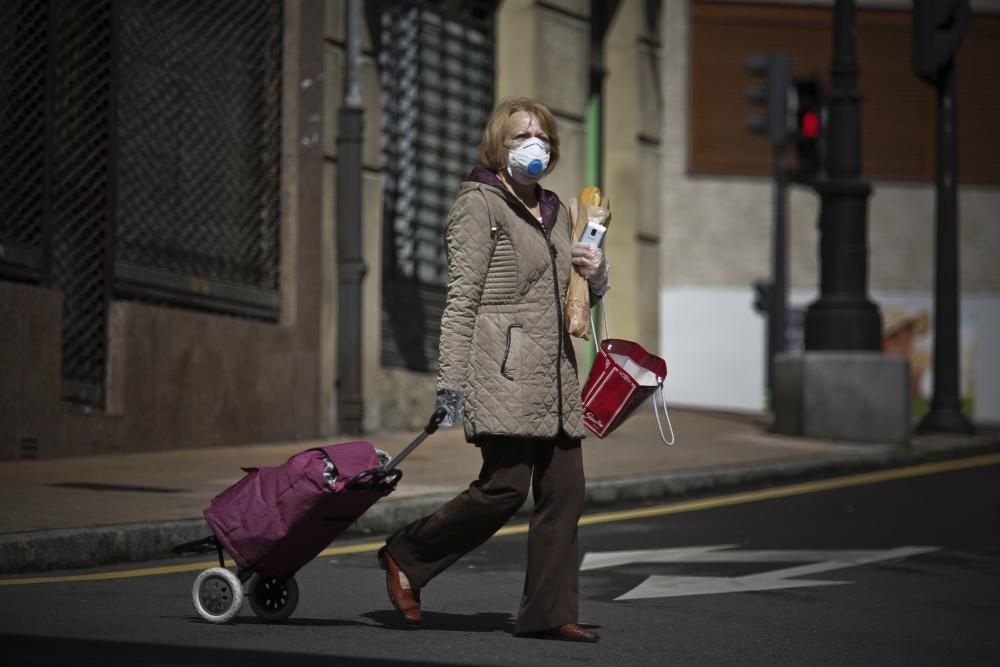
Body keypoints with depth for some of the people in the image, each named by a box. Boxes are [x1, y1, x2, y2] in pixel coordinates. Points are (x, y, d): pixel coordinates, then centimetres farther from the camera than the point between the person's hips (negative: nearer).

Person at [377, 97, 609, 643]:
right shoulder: (480, 205, -2)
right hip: (503, 373, -8)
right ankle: (407, 556, 4)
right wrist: (451, 382, -15)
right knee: (505, 486, -14)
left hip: (554, 375, 8)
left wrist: (596, 275, 8)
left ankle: (548, 613, 4)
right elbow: (461, 299, -9)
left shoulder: (554, 211, 21)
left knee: (564, 492, 0)